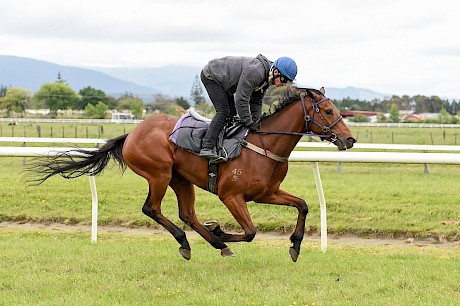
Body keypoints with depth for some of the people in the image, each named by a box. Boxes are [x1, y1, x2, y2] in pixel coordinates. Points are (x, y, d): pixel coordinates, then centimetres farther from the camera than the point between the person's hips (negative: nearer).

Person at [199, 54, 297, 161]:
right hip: (210, 76, -10)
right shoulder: (255, 72, -34)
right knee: (223, 111, -19)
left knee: (232, 111, 10)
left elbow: (256, 102, 8)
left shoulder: (266, 77, -2)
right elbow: (241, 99, -33)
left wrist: (257, 122, -3)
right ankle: (207, 147, -25)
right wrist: (249, 123, -26)